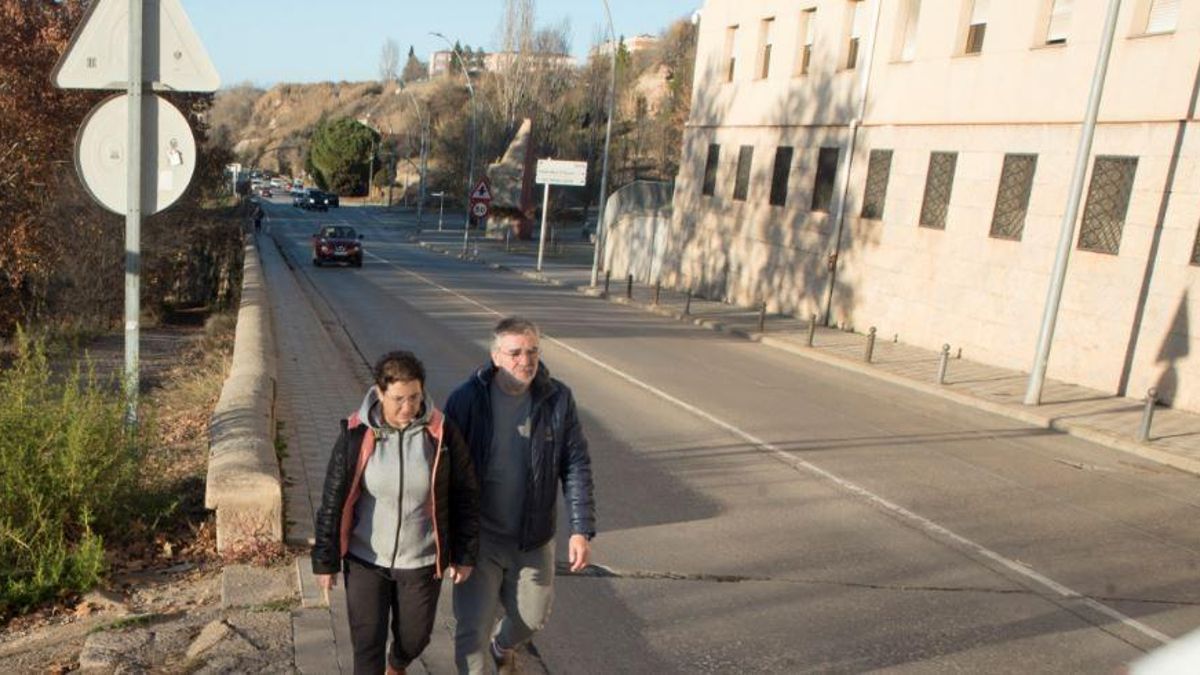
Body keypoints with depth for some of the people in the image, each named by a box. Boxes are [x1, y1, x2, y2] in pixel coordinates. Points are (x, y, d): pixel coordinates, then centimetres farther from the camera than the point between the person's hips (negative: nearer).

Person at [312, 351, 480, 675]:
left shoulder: (442, 434, -14)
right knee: (367, 643, 4)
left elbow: (466, 496, -3)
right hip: (365, 559, -1)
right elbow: (333, 501, -6)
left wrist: (464, 555, 0)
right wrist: (325, 561, -2)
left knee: (414, 637, 19)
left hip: (421, 561, 1)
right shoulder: (356, 435, -15)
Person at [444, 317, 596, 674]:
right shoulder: (466, 399, -16)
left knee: (532, 617, 22)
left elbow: (576, 466, -5)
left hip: (534, 538, 3)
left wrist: (582, 529, -10)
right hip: (478, 537, -3)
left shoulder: (558, 399, -10)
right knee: (472, 629, 0)